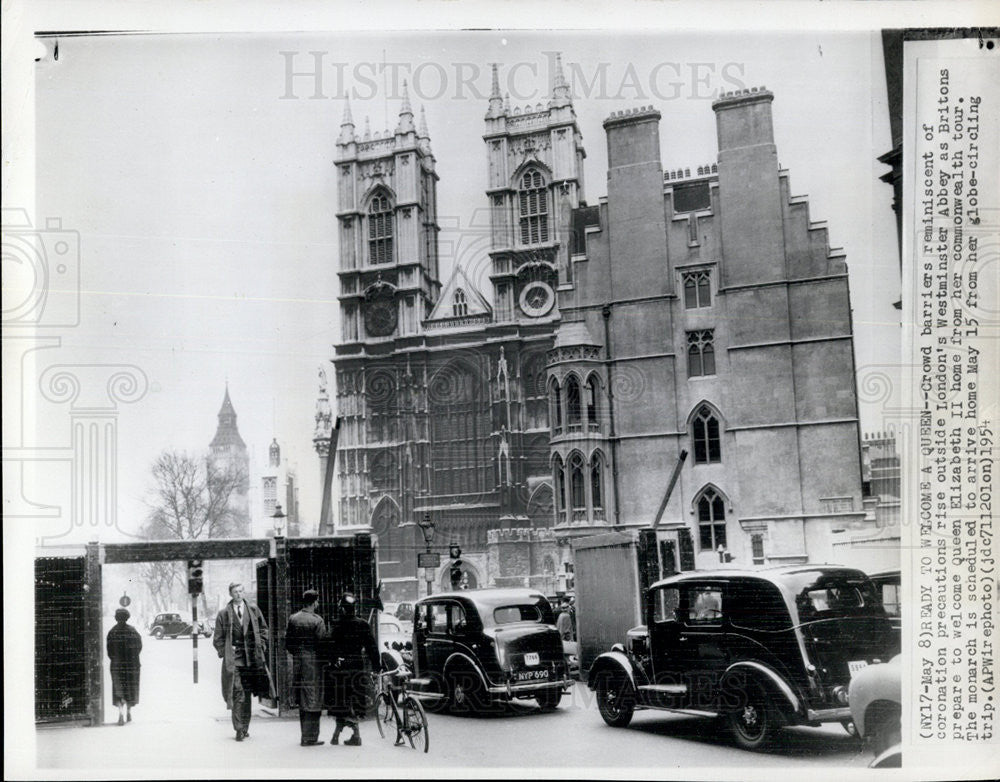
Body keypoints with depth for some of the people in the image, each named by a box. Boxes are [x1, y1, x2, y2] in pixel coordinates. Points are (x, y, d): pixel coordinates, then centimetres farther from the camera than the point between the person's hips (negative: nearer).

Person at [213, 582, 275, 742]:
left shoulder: (253, 610, 9)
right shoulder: (224, 614, 3)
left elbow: (263, 629, 17)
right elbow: (218, 639, 7)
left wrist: (261, 646, 6)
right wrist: (225, 653, -3)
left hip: (252, 658, 3)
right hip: (233, 660, -3)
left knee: (247, 695, 8)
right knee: (237, 694, -10)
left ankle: (245, 728, 17)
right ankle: (239, 730, -7)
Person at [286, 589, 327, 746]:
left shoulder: (293, 618, 4)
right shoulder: (317, 620, -13)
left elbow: (288, 643, 8)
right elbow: (322, 644, -13)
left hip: (297, 662, 6)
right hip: (313, 662, -6)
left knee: (302, 702, 14)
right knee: (313, 702, -1)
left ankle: (305, 736, 20)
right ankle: (310, 738, 0)